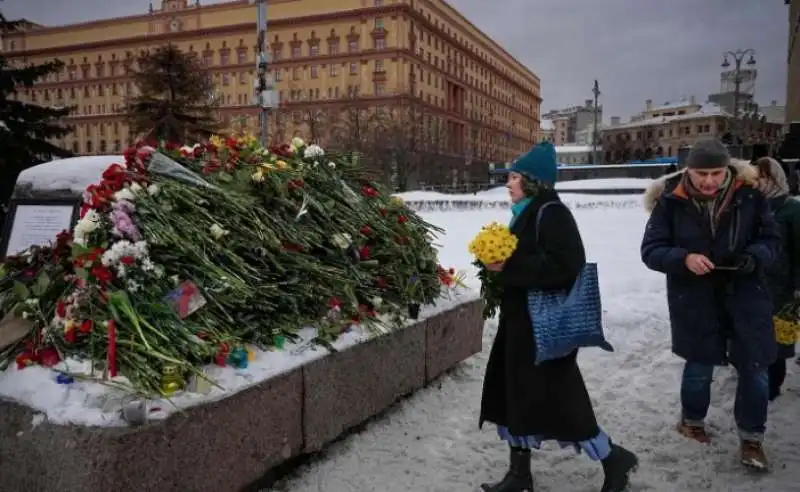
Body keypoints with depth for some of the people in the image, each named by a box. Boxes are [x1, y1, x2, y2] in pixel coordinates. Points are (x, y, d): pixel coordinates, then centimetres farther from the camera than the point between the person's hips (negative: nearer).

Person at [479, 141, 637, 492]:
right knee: (514, 392, 12)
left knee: (555, 397, -2)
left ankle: (614, 459, 19)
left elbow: (562, 265, -27)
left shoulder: (552, 213, -16)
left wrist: (507, 267, -24)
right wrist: (499, 263, 4)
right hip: (522, 319, 10)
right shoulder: (526, 213, 13)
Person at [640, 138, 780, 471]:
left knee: (754, 368, 5)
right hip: (694, 298, -1)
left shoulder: (748, 194, -8)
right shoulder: (671, 201, -13)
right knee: (700, 365, 14)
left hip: (745, 294, 2)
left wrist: (755, 257, -20)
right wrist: (684, 259, -28)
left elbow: (771, 239, 2)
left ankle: (751, 440, 25)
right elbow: (651, 250, -10)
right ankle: (691, 421, 41)